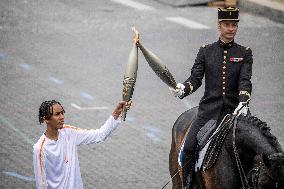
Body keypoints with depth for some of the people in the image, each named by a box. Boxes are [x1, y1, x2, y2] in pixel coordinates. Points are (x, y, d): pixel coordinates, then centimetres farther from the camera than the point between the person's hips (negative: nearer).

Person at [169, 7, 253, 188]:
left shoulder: (244, 53, 7)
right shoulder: (206, 51, 9)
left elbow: (245, 81, -5)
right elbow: (195, 78, 2)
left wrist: (243, 102, -24)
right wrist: (183, 89, -21)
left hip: (234, 110, 0)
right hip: (209, 110, 0)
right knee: (189, 148, -16)